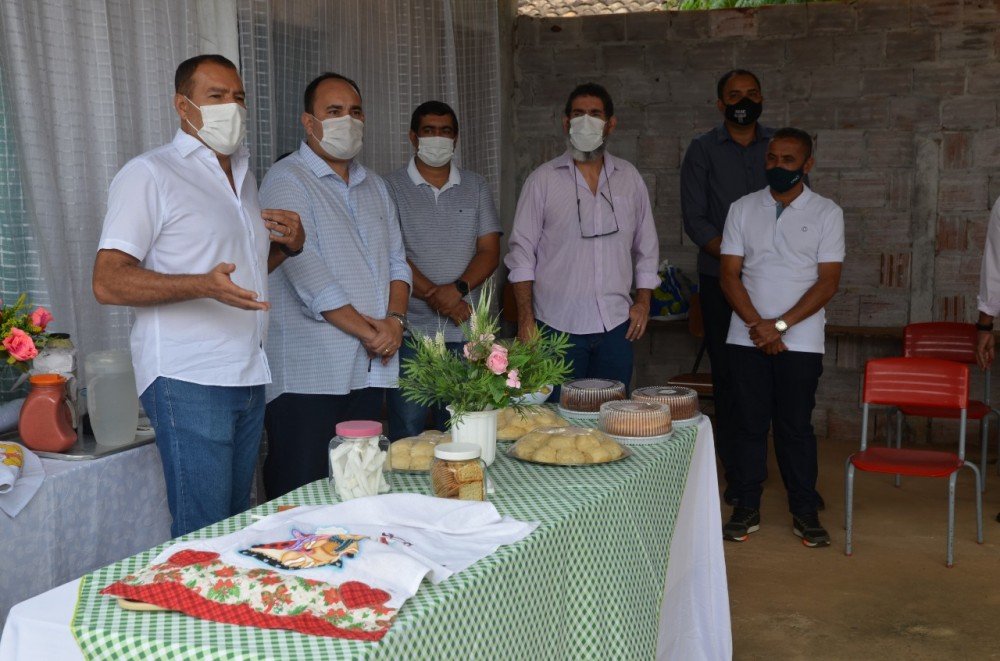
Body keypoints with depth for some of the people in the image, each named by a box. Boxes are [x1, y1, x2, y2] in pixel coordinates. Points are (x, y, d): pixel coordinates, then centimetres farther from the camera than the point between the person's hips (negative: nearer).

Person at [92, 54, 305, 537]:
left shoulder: (242, 175, 19)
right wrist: (203, 286, -29)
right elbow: (108, 282, -15)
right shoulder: (149, 174, -7)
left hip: (249, 379, 8)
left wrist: (289, 244, 9)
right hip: (188, 384, -8)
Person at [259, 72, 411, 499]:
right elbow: (304, 266, -14)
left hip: (371, 366, 7)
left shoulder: (374, 187, 19)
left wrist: (395, 319, -2)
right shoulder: (287, 180, -5)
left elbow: (396, 261, 18)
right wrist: (367, 330, -14)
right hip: (309, 372, -7)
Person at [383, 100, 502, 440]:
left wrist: (458, 289, -13)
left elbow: (489, 251, 5)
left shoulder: (475, 187, 12)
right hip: (411, 330, -2)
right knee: (407, 433, 0)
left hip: (465, 329, 3)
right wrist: (433, 294, -16)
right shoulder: (392, 187, 2)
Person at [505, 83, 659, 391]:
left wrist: (643, 300, 7)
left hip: (616, 323, 3)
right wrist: (525, 316, -6)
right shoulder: (542, 180, 2)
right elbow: (522, 251, 1)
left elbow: (646, 245, 17)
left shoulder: (629, 177, 11)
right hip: (558, 323, -2)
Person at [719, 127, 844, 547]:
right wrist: (757, 325, -11)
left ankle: (804, 513, 15)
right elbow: (729, 274, 1)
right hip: (746, 338, 2)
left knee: (796, 427, 4)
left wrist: (780, 325, -12)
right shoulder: (743, 209, 6)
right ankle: (746, 509, 15)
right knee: (748, 424, 5)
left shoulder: (826, 213, 1)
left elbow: (828, 281, -4)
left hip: (800, 340, -1)